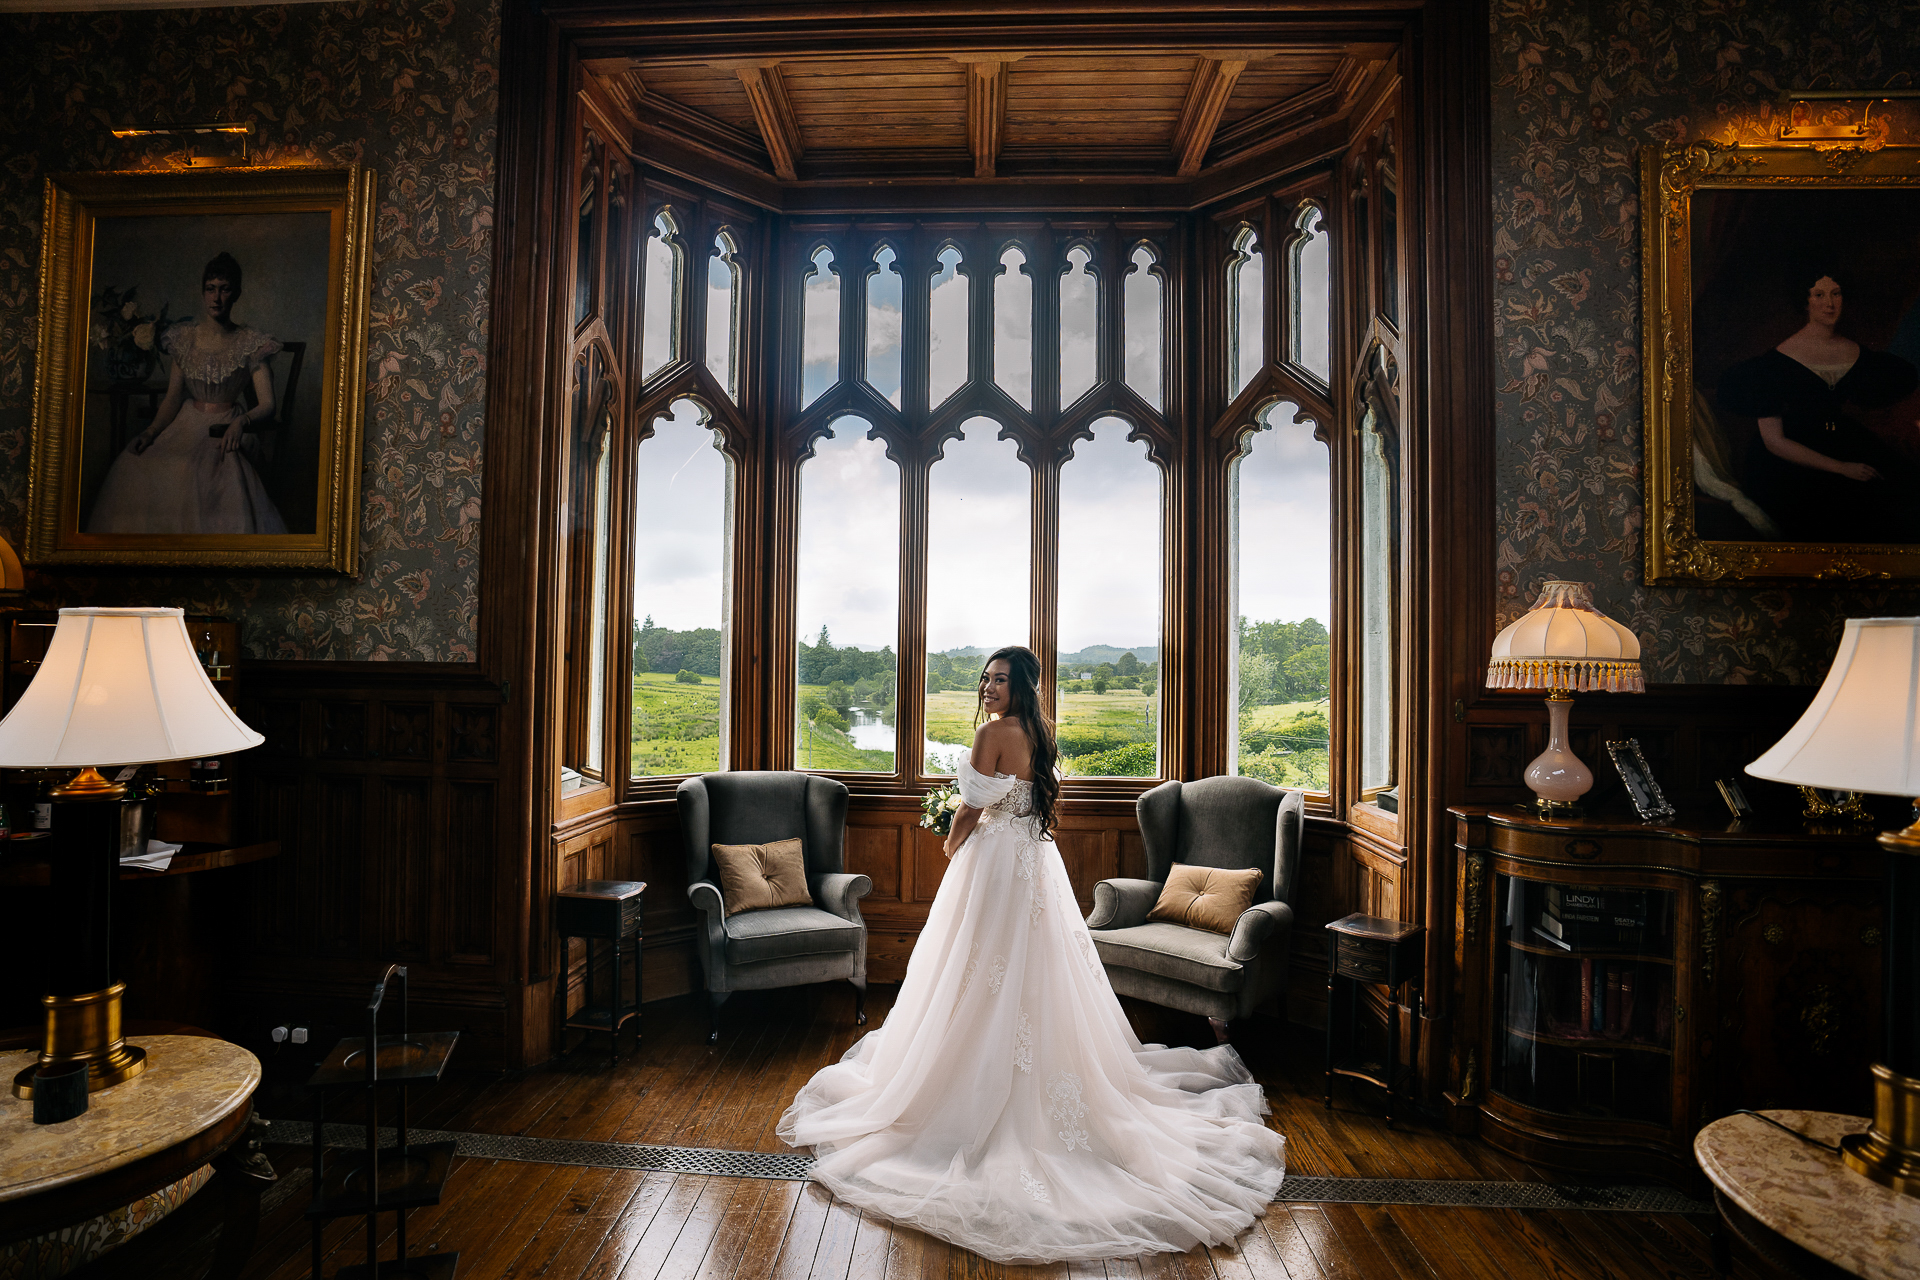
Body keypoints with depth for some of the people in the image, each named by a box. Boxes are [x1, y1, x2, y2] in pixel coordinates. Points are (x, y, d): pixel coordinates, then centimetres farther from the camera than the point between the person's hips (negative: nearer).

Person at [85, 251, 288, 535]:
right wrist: (151, 432, -6)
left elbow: (267, 405, -7)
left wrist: (241, 422, -27)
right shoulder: (184, 338, 9)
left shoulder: (250, 344, -2)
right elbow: (173, 398, 10)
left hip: (224, 436, -4)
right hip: (185, 428, 4)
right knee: (131, 468, -19)